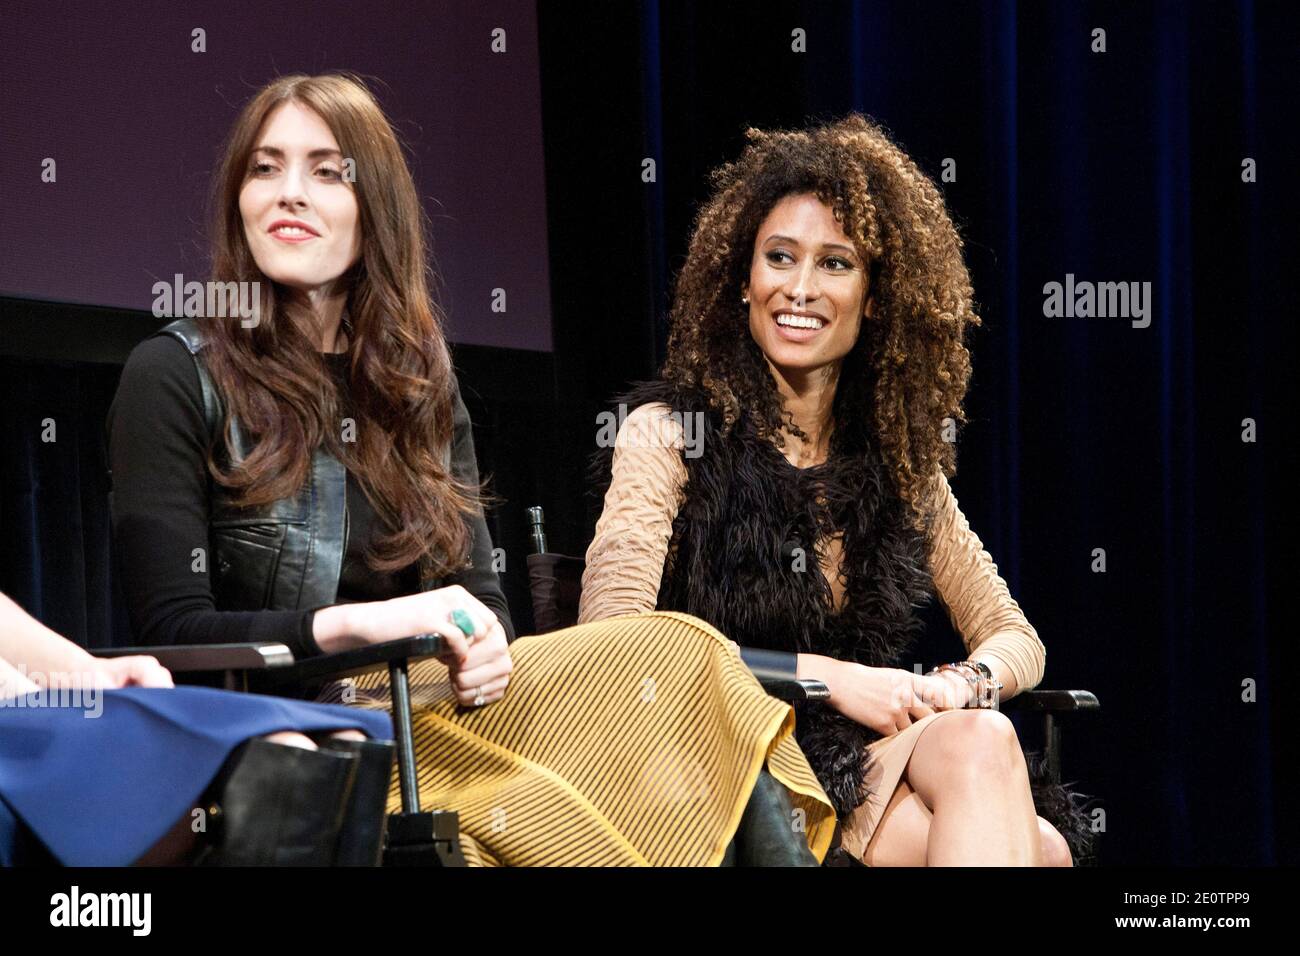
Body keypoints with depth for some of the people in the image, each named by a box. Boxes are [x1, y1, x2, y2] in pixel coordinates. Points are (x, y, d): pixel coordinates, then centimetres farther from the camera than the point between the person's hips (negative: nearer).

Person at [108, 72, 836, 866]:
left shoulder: (418, 378, 15)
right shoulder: (175, 377, -2)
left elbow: (477, 588, 13)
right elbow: (172, 629, -8)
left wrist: (485, 645, -12)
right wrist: (359, 624, -20)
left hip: (429, 707, 6)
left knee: (677, 655, -19)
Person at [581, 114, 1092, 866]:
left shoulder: (898, 460, 14)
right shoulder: (667, 435, 0)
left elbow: (1015, 639, 16)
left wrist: (959, 686, -8)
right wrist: (825, 676, -15)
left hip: (859, 764, 5)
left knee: (981, 742, -31)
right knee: (1015, 814, -30)